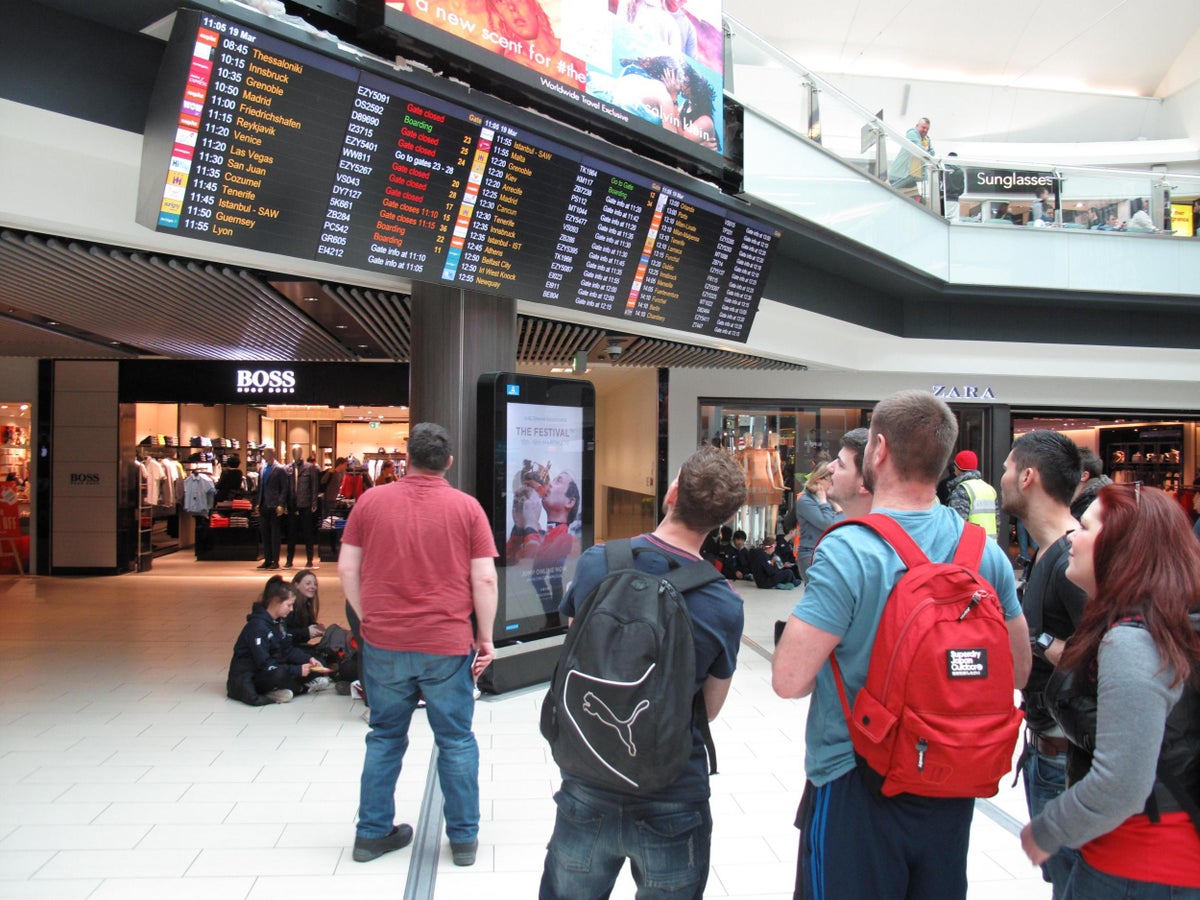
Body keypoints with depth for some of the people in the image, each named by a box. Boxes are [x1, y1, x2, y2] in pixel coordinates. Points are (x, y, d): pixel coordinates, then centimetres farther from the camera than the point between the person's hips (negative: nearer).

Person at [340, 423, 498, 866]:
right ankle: (464, 838, 20)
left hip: (383, 644, 2)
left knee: (384, 737, 17)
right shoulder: (467, 507, -4)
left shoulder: (371, 501, 1)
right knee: (456, 741, 11)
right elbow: (485, 579, -7)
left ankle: (372, 833, 27)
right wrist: (485, 636, 2)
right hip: (447, 645, -2)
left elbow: (347, 568, 3)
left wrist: (367, 617, 14)